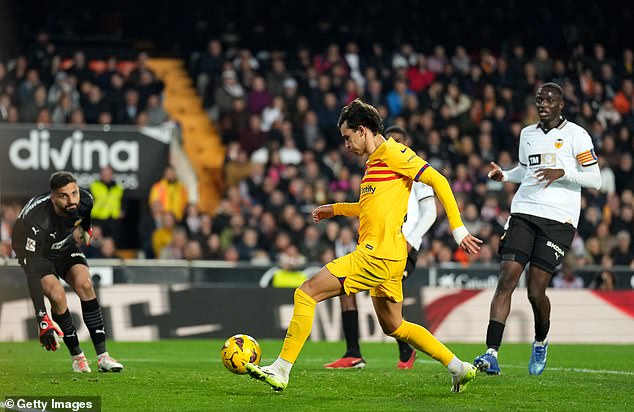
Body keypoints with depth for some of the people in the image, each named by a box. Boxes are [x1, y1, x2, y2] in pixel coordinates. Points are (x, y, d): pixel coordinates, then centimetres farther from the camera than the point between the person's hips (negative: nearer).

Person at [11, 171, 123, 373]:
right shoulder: (36, 222, -42)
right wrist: (43, 320, -50)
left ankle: (103, 357, -18)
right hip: (35, 251, -4)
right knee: (57, 294, -26)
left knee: (85, 284, -20)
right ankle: (77, 357, -8)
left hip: (65, 246, 4)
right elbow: (32, 273, -45)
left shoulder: (85, 200, -27)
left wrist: (87, 229, 25)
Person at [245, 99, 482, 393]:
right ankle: (459, 368, 21)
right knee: (393, 326, 19)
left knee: (306, 293, -10)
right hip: (386, 258, 10)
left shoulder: (392, 152, -9)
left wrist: (458, 229, -17)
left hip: (377, 255, -10)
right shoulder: (374, 160, 20)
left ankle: (281, 370, -10)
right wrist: (334, 209, 34)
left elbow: (438, 181, -14)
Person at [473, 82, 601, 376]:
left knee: (536, 290, -6)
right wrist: (504, 175, 13)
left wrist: (562, 173, -16)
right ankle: (491, 353, -18)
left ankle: (541, 342, 25)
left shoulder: (576, 135, 0)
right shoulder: (527, 134, 16)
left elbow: (595, 180, -2)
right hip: (524, 213, 4)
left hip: (558, 219, -4)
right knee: (506, 280, -12)